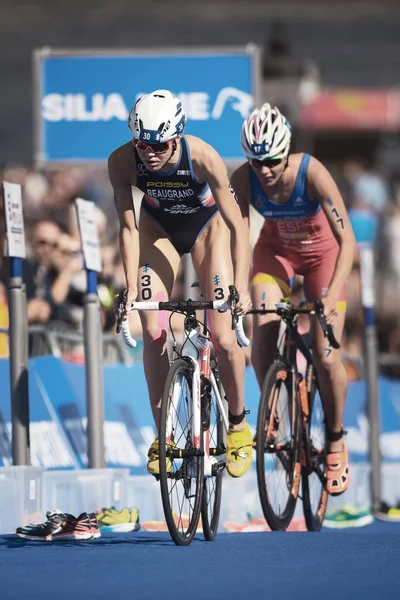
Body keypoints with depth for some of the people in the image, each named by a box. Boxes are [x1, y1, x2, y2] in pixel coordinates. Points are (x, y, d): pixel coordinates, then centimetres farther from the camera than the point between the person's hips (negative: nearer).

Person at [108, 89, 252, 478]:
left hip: (207, 225, -2)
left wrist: (242, 286, -40)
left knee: (222, 336, -11)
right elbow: (129, 228, -22)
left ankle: (238, 426, 10)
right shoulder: (122, 162, -29)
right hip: (158, 228, 2)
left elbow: (236, 226, -32)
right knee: (153, 333, -12)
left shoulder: (203, 158, -36)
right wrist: (131, 288, -29)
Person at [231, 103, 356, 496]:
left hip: (322, 252, -2)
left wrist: (333, 295, -46)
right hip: (276, 250, 2)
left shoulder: (312, 173, -34)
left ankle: (335, 442, 14)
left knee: (326, 356, -8)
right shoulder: (243, 180, -27)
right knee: (263, 331, -24)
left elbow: (347, 240, -34)